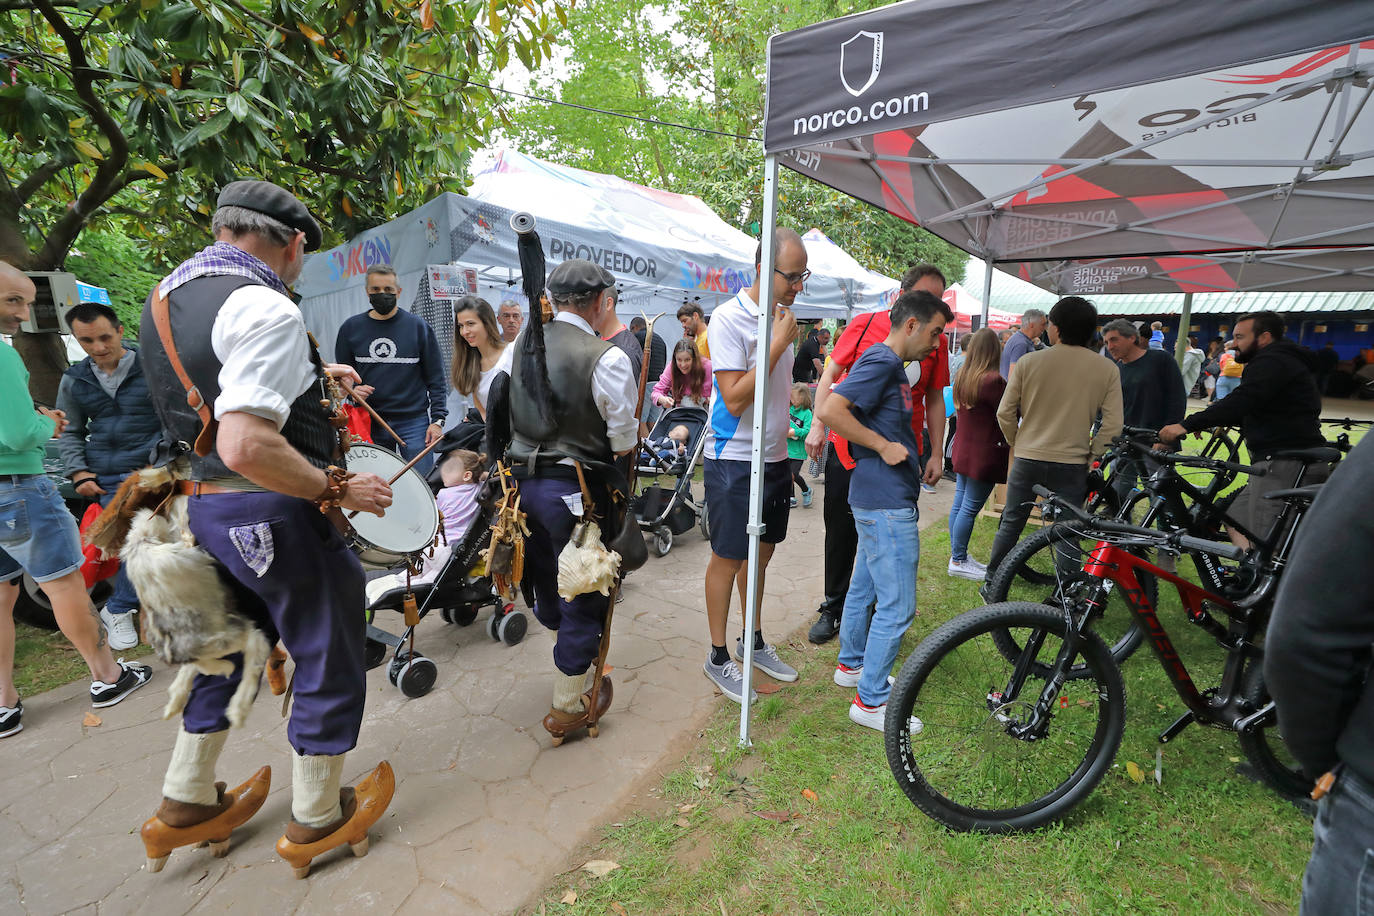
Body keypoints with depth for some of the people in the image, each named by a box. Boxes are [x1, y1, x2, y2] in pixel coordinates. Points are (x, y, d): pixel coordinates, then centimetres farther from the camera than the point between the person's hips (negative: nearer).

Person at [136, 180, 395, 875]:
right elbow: (245, 446, -31)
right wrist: (337, 488, -20)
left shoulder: (165, 295, 10)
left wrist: (306, 377, 27)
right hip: (275, 512, -9)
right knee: (329, 658, 9)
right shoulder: (267, 310, -21)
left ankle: (185, 806, 44)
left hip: (204, 503, 9)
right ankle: (317, 819, 29)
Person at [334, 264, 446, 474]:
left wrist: (437, 419, -6)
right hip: (369, 423, 3)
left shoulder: (418, 326, 1)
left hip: (414, 420, -2)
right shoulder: (351, 328, 7)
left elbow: (435, 378, 1)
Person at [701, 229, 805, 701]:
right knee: (728, 558, 4)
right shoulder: (729, 318, -15)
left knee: (760, 552, 18)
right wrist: (778, 343, -21)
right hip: (734, 459, -8)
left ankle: (753, 641, 36)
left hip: (774, 458, 8)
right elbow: (734, 398, -22)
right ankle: (718, 657, 21)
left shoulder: (781, 315, 10)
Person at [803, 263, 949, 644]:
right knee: (841, 532, 9)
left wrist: (936, 454, 7)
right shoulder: (866, 324, -2)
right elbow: (831, 375, 2)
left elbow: (935, 399, 10)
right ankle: (833, 608, 27)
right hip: (848, 447, -1)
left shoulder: (935, 342, 4)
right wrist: (818, 424, -5)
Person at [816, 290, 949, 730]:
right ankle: (870, 701, 8)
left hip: (879, 499, 11)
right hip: (887, 501, -11)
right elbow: (830, 410, -27)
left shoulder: (890, 364, 16)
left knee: (864, 586, 21)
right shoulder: (881, 361, -15)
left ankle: (851, 663, 38)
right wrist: (884, 446, -19)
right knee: (897, 606, -3)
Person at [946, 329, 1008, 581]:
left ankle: (958, 556, 25)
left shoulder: (962, 375, 6)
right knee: (970, 508, 0)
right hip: (984, 453, -8)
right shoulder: (993, 380, -19)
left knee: (960, 504, 14)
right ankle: (958, 562, 9)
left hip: (962, 450, 8)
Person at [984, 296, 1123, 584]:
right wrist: (1091, 455, 7)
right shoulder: (1107, 369, -3)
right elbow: (1112, 426, -6)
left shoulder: (1028, 362, -6)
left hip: (1027, 460, 0)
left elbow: (1005, 413, -4)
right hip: (1072, 465, 0)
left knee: (1010, 525, 14)